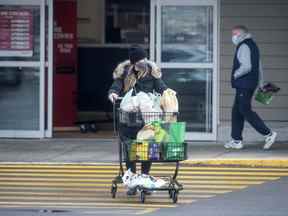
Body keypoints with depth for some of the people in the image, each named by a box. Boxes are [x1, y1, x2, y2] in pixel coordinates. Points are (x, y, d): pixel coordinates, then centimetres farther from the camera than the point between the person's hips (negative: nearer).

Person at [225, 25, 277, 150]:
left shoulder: (244, 46, -14)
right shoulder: (253, 45, 19)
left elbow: (246, 66, -25)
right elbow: (259, 68, 22)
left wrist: (235, 75, -10)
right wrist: (261, 84, 24)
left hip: (244, 84, -10)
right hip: (251, 84, 10)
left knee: (245, 111, -9)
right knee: (236, 111, 12)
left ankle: (268, 134, -11)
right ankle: (236, 140, 13)